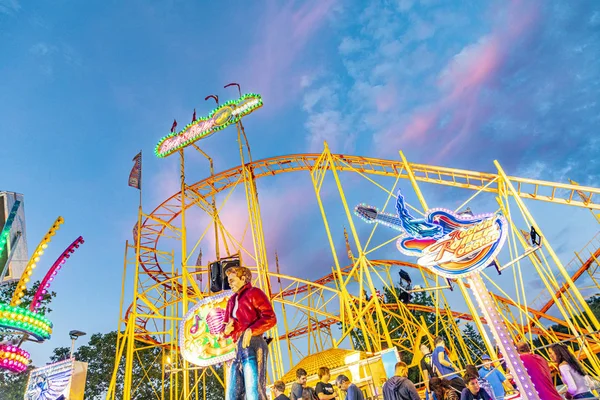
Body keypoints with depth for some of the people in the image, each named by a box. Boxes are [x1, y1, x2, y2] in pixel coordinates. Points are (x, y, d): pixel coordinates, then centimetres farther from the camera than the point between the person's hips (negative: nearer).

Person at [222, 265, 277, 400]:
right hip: (238, 349, 8)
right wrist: (227, 329, 1)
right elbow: (225, 328, 24)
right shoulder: (232, 301, 26)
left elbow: (270, 318, -8)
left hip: (253, 346, -8)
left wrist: (250, 330, -19)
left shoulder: (254, 293, 4)